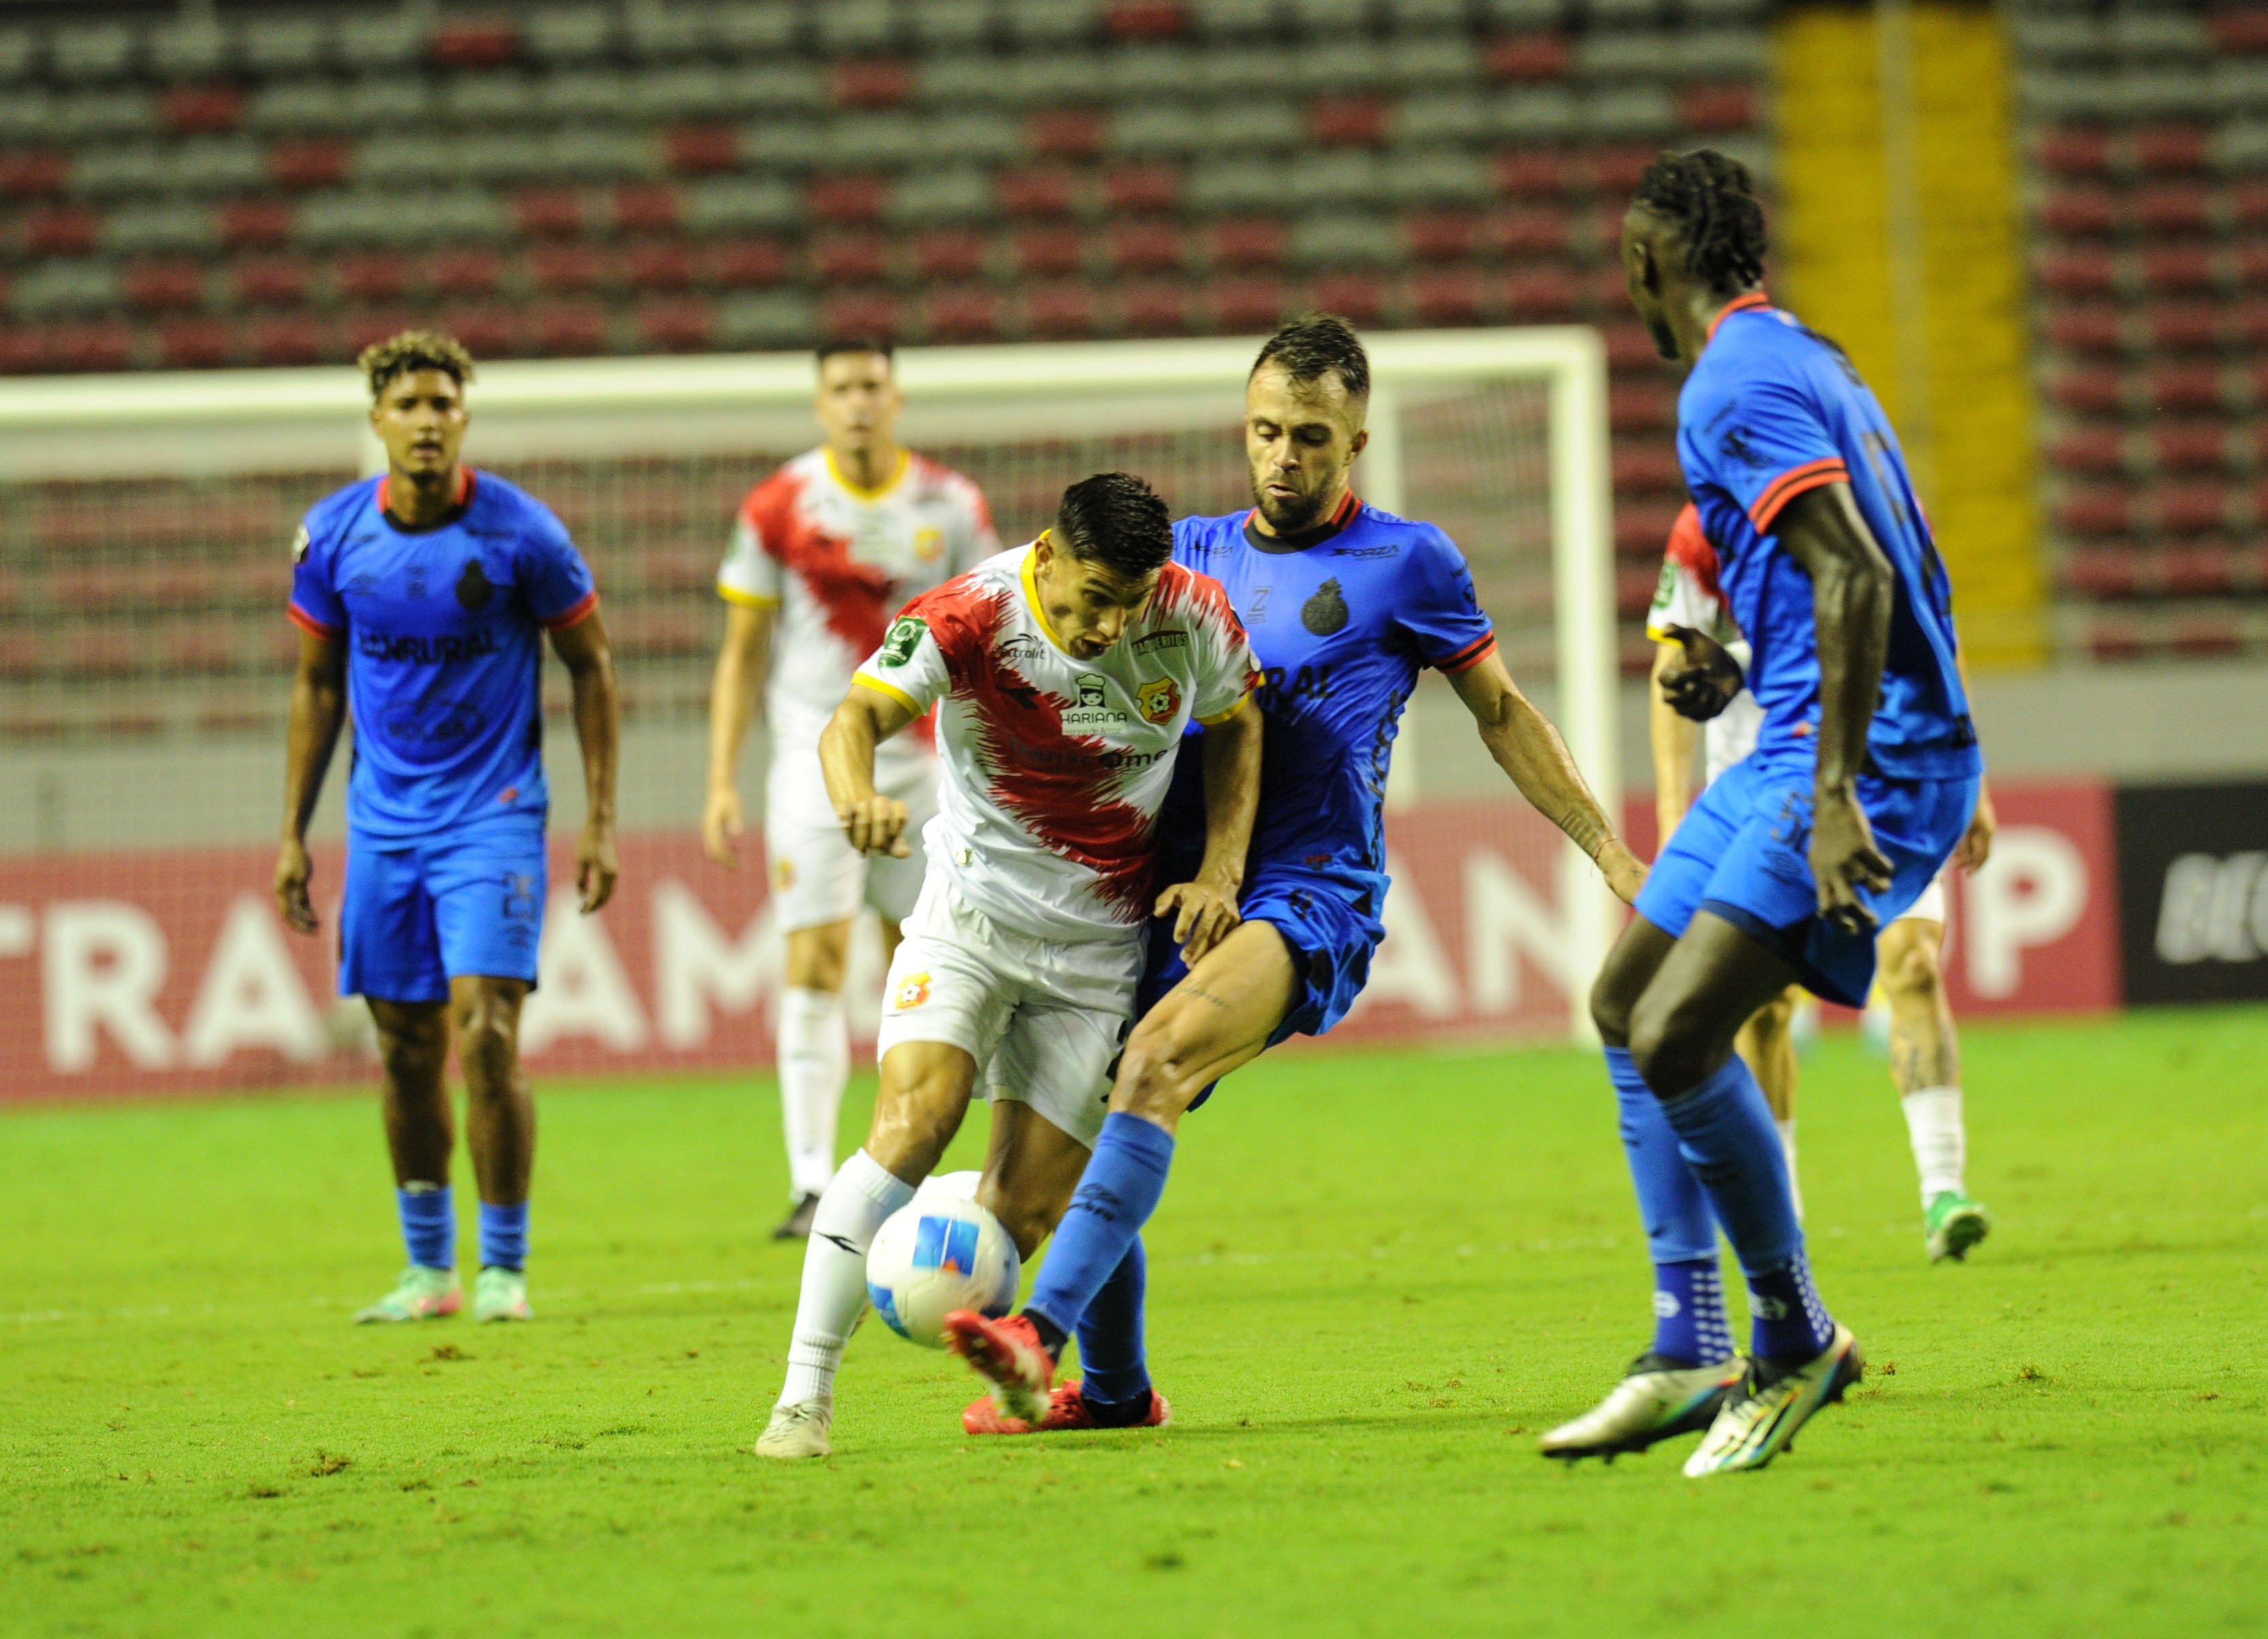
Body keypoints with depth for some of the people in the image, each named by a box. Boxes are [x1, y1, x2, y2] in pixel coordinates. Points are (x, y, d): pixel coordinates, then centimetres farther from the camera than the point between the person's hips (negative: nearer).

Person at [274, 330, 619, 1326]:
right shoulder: (333, 534, -1)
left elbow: (590, 665, 0)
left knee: (486, 1042, -13)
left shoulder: (519, 532, -10)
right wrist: (293, 834, 9)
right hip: (382, 823, 4)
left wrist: (599, 823, -4)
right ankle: (430, 1271, 19)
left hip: (493, 815, -3)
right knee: (405, 1052, 7)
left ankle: (505, 1270, -1)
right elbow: (318, 686, 11)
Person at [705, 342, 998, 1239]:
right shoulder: (779, 508, -2)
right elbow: (743, 651, 4)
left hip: (922, 760, 2)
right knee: (813, 967, -12)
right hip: (813, 762, -2)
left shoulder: (952, 507, 2)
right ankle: (812, 1187, -14)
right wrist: (722, 781, -1)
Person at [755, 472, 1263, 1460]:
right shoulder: (968, 618, -19)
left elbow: (1236, 728, 9)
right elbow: (858, 717, -28)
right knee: (911, 1124, -23)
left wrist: (1219, 871, -2)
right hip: (971, 911, -2)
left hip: (1099, 945, 2)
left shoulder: (1195, 617, -9)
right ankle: (805, 1394, -20)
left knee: (1021, 1214, -7)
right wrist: (857, 796, -51)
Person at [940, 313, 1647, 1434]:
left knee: (1157, 1058, -30)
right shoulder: (1195, 551, 17)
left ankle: (1043, 1332, -42)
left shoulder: (1406, 563, 5)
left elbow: (1500, 713, 13)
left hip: (1314, 899, -5)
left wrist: (1608, 850, 10)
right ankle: (1111, 1389, 19)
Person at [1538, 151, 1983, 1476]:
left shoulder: (1738, 384, -14)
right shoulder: (1808, 362, 18)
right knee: (1626, 1005, 14)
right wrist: (1739, 669, 33)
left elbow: (1857, 579, -24)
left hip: (1864, 758, -11)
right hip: (1802, 745, 11)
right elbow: (1873, 580, 25)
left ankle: (1799, 1340, -4)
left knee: (1677, 1038, -18)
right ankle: (1690, 1355, 16)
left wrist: (1836, 796, -28)